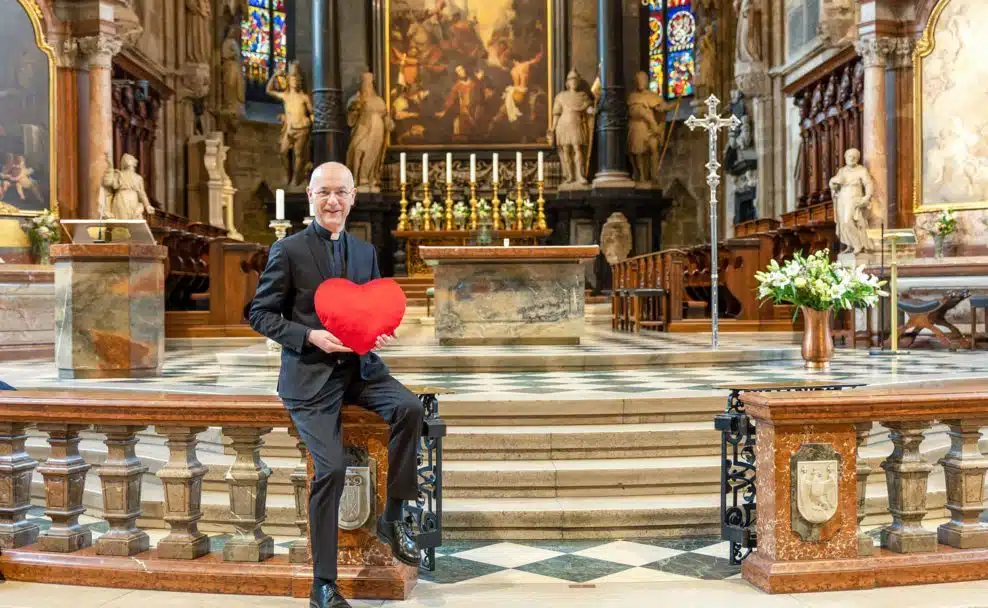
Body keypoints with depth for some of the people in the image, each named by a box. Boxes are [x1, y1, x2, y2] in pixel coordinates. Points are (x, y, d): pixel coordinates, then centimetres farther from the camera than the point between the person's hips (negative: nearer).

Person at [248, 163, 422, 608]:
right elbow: (259, 314, -3)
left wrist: (382, 333, -6)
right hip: (309, 373, -4)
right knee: (331, 468, -17)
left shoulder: (366, 252, 11)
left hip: (358, 365, 4)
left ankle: (392, 518, -7)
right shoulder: (288, 250, -3)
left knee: (409, 408, -24)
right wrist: (310, 336, -17)